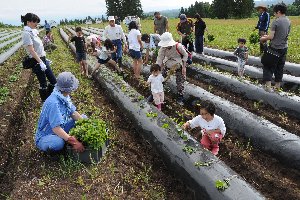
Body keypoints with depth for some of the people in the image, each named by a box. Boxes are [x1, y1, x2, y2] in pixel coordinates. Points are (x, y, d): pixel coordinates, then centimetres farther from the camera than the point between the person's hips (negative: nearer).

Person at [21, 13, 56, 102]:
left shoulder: (33, 32, 11)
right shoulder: (26, 33, -15)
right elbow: (32, 51, -20)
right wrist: (41, 62, -21)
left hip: (42, 59, 9)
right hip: (37, 62, -9)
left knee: (53, 81, 12)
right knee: (43, 84, 3)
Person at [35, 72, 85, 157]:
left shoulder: (64, 96, -7)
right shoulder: (53, 103, -33)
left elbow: (73, 113, 0)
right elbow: (56, 128, -37)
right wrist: (74, 142, -39)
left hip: (60, 129, 8)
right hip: (45, 136, -8)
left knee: (83, 118, 4)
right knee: (58, 143, -41)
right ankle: (50, 149, -3)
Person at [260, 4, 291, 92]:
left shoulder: (276, 22, -16)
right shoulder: (288, 21, 6)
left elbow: (271, 36, -19)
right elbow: (283, 35, 14)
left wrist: (264, 38, 1)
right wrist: (268, 36, 17)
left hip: (274, 48, -6)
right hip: (284, 48, 7)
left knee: (269, 66, 4)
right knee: (280, 67, 15)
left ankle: (268, 86, -3)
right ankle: (277, 86, 25)